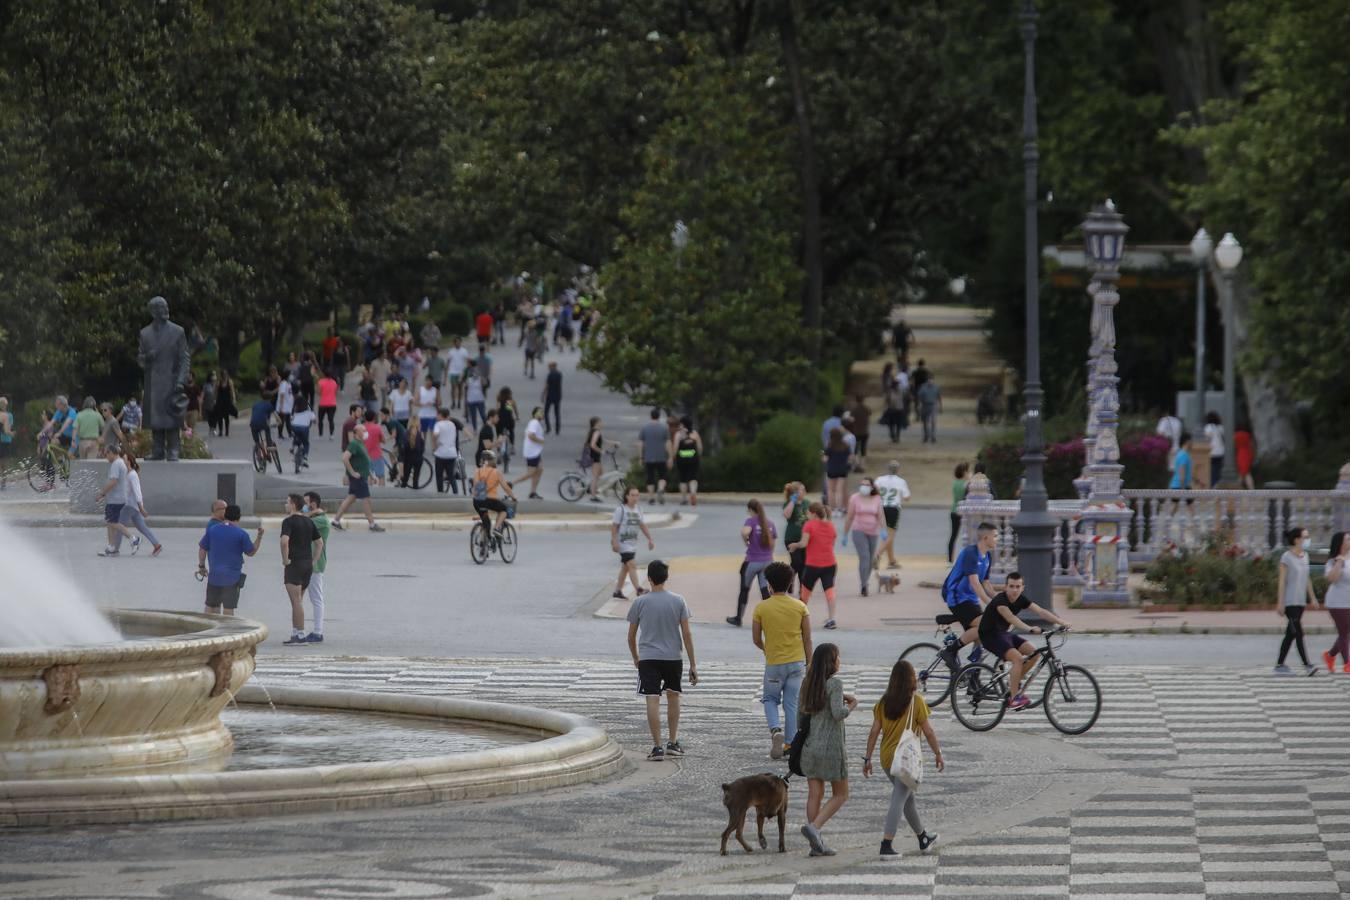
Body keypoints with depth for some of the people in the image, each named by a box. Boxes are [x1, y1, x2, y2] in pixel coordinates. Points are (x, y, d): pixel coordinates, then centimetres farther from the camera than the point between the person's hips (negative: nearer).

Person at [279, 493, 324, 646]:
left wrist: (285, 559, -14)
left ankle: (301, 635, -8)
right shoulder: (309, 522, 12)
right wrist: (313, 561, 15)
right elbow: (320, 543, 16)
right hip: (308, 563, 8)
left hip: (294, 564, -8)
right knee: (298, 600, 15)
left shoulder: (289, 521, -11)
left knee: (296, 601, -6)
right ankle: (295, 633, 16)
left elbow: (284, 541, -26)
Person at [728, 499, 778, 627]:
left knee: (744, 589, 12)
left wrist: (745, 541, -12)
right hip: (767, 561, 4)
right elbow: (772, 543, 10)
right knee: (765, 590, 3)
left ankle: (738, 618, 23)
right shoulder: (770, 524, 6)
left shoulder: (751, 521, -10)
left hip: (752, 561, -4)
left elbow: (745, 532, -32)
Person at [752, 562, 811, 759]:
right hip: (797, 662, 2)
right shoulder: (800, 607, -3)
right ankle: (790, 744, 9)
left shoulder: (761, 608, -7)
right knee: (792, 704, 9)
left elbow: (756, 639, 0)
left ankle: (775, 729, -10)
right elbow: (807, 639, 0)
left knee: (770, 700, 15)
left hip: (774, 663, -2)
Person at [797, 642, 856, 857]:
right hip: (831, 746, -6)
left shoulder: (807, 684, 7)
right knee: (840, 794, 7)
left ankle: (816, 844, 4)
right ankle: (814, 827, -12)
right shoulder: (834, 683, -13)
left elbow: (800, 716, 12)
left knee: (815, 794, 7)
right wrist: (851, 705, -4)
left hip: (810, 745, 6)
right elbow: (838, 713, -23)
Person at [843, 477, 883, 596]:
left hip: (873, 532, 3)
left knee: (871, 560, 9)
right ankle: (864, 586, -14)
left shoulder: (877, 499, 3)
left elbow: (880, 516, -5)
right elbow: (849, 517, 2)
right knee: (864, 557, -17)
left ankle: (865, 583, 27)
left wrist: (883, 530, -21)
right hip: (859, 531, -3)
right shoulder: (855, 499, -2)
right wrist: (845, 534, 4)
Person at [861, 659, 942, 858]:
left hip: (887, 758, 6)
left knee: (908, 797, 21)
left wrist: (867, 759, 7)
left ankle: (923, 838, 37)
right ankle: (886, 845, -16)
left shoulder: (884, 702, 3)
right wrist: (938, 754, 4)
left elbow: (874, 732, 2)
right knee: (899, 801, -6)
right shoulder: (916, 701, -10)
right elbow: (928, 732, -7)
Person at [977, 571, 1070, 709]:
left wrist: (1061, 622, -27)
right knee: (1017, 658, -25)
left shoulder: (1021, 599, -3)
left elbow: (1041, 611, -13)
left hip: (1004, 633, 8)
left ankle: (1015, 682, 9)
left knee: (1033, 651, -7)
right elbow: (1010, 617, -44)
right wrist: (1030, 629, -59)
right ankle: (1014, 698, -18)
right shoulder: (1000, 600, -25)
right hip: (989, 636, -8)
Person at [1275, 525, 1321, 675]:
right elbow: (1282, 581, -11)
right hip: (1290, 601, -8)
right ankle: (1306, 665, -11)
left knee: (1291, 634, 8)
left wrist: (1312, 598, 16)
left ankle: (1279, 665, 12)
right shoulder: (1287, 557, -11)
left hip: (1300, 601, 8)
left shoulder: (1304, 556, 11)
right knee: (1298, 633, -11)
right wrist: (1280, 602, -14)